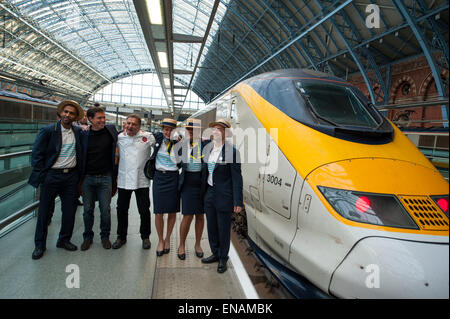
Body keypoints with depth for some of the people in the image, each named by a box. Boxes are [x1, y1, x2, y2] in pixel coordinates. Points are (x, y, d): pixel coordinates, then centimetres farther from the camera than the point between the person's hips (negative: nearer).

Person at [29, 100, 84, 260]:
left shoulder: (78, 132, 5)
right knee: (44, 211, 7)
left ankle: (64, 240, 28)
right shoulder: (48, 130, -6)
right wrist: (41, 175, -9)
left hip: (71, 176, 4)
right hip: (51, 176, -3)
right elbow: (36, 154, -6)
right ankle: (39, 245, 23)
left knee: (70, 211, 9)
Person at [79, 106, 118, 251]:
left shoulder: (111, 130, -1)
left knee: (105, 209, 4)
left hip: (105, 178, 0)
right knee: (88, 209, 10)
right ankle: (87, 236, 28)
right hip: (88, 178, 0)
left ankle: (105, 236, 24)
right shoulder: (83, 134, -2)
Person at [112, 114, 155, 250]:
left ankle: (145, 237, 23)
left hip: (142, 181, -2)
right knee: (122, 210, 12)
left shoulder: (148, 137, -4)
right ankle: (121, 237, 29)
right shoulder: (120, 137, 4)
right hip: (123, 180, 3)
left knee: (144, 211, 5)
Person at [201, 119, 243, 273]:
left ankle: (223, 259, 27)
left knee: (223, 228, 8)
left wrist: (238, 201, -14)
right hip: (209, 193, 6)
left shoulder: (232, 151, -14)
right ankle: (215, 253, 37)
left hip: (224, 196, -6)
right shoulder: (207, 148, 6)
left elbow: (237, 178, -13)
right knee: (211, 226, 17)